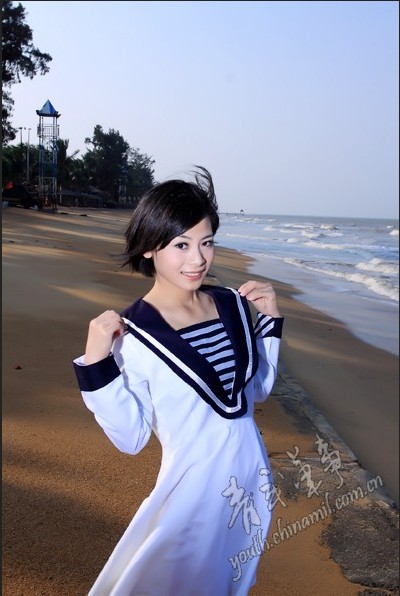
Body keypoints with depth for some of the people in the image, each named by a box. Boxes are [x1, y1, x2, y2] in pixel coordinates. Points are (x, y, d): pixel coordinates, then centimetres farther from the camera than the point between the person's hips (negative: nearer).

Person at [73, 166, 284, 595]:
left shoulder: (233, 305, -5)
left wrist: (270, 319, -4)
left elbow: (257, 389, 6)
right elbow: (131, 438, -16)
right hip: (195, 489, -5)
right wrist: (96, 365, -27)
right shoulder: (132, 334, -19)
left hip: (252, 480, 6)